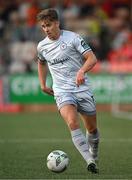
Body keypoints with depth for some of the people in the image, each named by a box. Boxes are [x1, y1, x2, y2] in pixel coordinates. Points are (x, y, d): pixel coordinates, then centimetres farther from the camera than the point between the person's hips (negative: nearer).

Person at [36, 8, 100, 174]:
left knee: (92, 129, 9)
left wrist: (82, 70, -31)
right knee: (72, 123, -26)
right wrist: (43, 85, 21)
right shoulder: (42, 46, 7)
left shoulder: (73, 38, -7)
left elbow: (92, 58, -12)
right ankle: (90, 161, -31)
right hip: (62, 92, 1)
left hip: (82, 89, -1)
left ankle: (93, 155, 38)